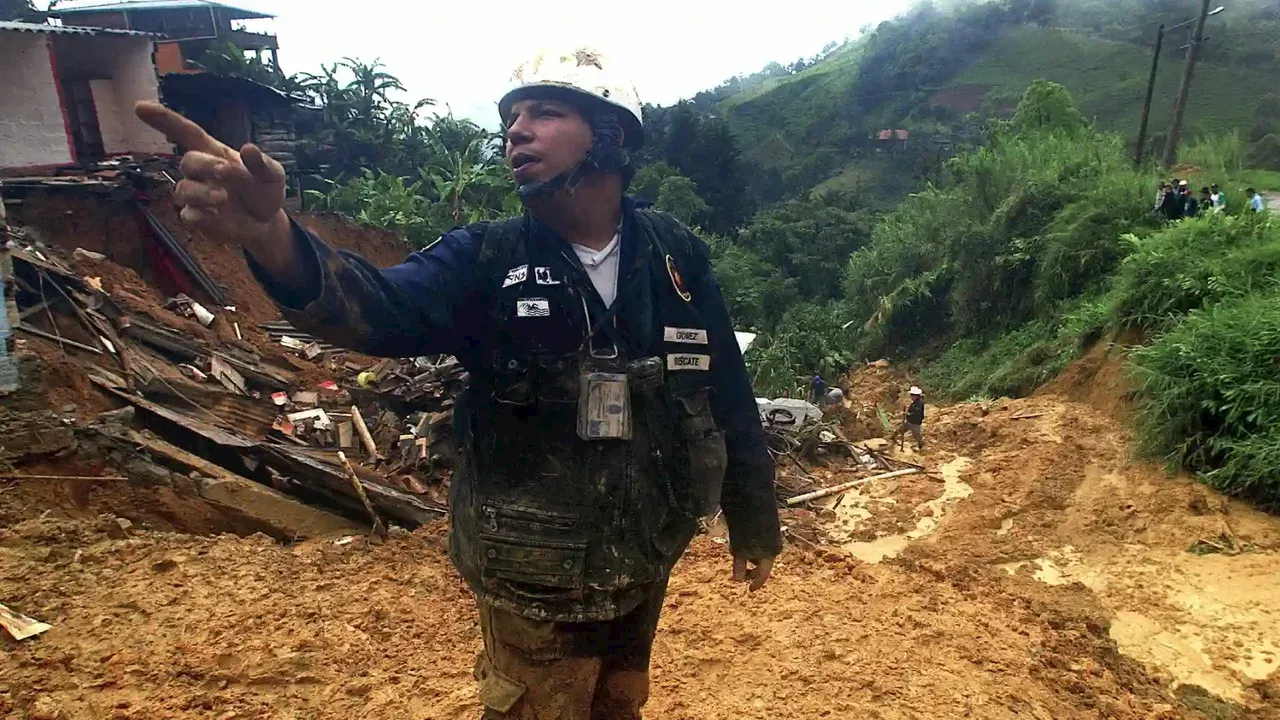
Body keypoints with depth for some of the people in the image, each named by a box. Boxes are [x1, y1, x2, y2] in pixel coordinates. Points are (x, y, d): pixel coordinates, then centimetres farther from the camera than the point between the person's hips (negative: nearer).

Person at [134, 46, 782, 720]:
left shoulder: (676, 256, -7)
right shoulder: (486, 259, -11)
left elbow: (728, 396, -1)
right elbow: (382, 305, -30)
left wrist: (754, 524, 6)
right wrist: (270, 236, -50)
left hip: (644, 559, 3)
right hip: (534, 576, -2)